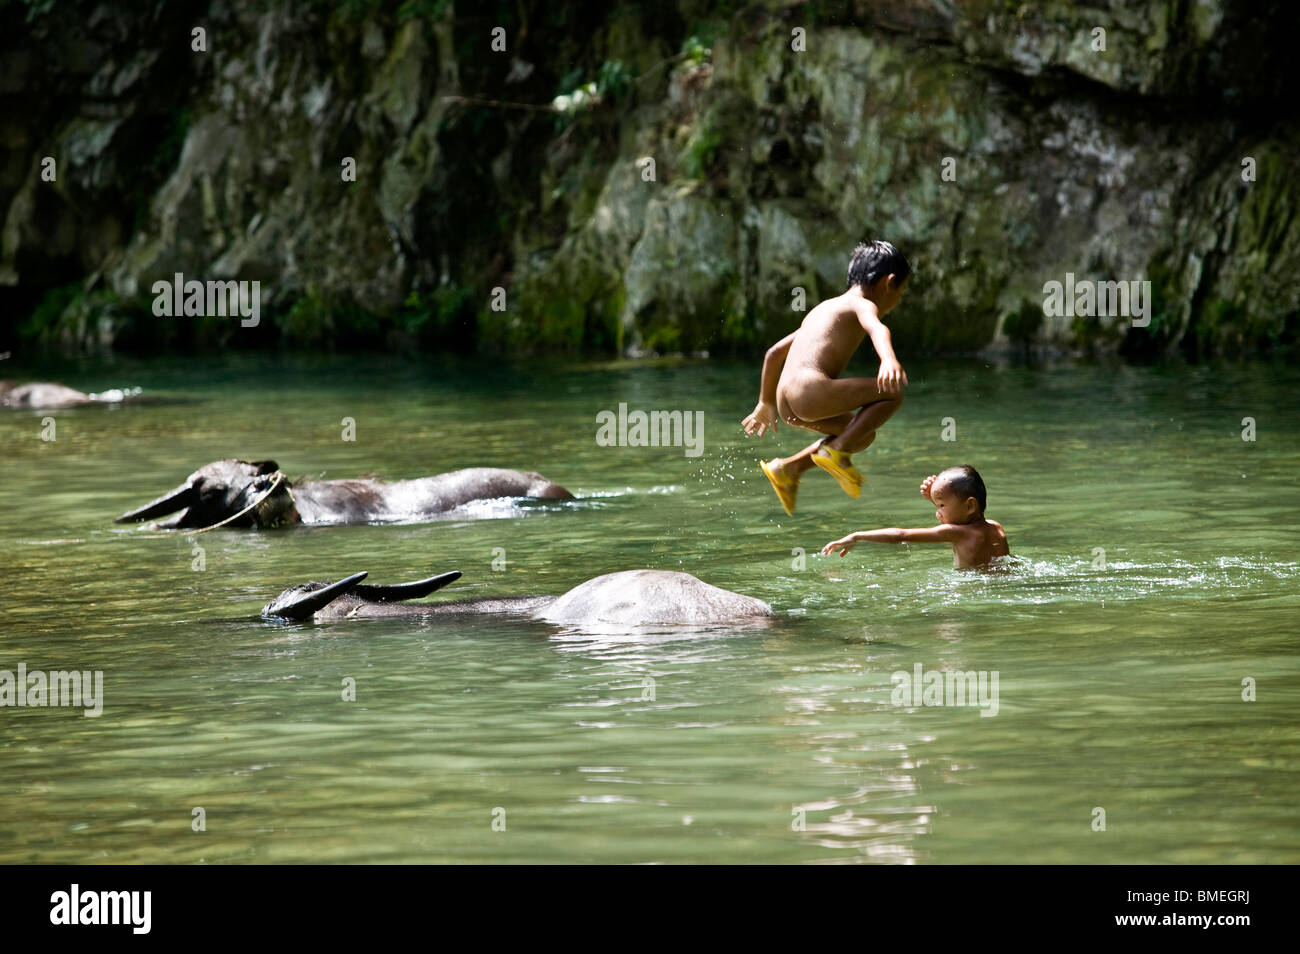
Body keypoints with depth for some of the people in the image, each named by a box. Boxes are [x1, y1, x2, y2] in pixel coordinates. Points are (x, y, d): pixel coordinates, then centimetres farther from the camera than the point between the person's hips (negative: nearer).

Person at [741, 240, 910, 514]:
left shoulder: (825, 309, 30)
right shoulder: (862, 305, 4)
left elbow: (775, 353, 36)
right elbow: (876, 328, -22)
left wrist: (766, 403, 44)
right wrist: (889, 359, -41)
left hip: (787, 404, 9)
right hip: (811, 390, -9)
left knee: (864, 435, 27)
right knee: (892, 391, -4)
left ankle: (788, 469, 20)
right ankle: (835, 450, -6)